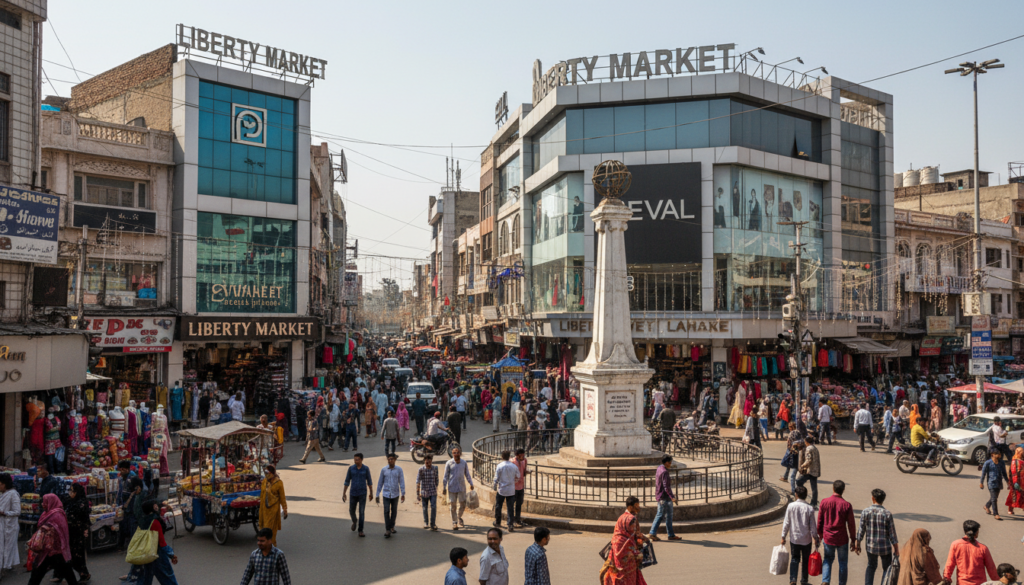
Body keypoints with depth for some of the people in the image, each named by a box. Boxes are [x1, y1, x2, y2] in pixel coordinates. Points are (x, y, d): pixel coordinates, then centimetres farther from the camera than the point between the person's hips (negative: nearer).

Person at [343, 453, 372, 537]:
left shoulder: (366, 469, -6)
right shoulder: (351, 468, -4)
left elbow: (369, 482, 3)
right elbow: (347, 481, 2)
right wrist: (344, 493, 1)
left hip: (363, 494, -2)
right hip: (353, 494, 2)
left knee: (362, 512, -6)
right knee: (351, 511, 11)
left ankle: (360, 531, 1)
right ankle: (354, 522, 45)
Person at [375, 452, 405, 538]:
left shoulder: (399, 469, -2)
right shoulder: (383, 470, 0)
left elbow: (401, 482, -5)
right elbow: (380, 483, 5)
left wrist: (403, 494, -11)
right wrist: (377, 495, 6)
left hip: (395, 494, 1)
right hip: (386, 494, -1)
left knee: (394, 511, 12)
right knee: (386, 511, -9)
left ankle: (392, 527, 30)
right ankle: (387, 530, -7)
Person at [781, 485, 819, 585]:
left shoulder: (791, 506, -9)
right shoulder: (809, 508, -12)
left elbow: (786, 523, -5)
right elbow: (812, 525, -7)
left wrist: (783, 537, 5)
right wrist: (816, 539, 5)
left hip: (794, 538, 1)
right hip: (806, 539, -1)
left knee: (794, 559, 10)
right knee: (805, 560, 15)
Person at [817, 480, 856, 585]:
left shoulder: (824, 502, -8)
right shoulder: (847, 505, -13)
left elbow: (819, 521, 1)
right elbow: (851, 524, -6)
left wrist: (820, 535, 16)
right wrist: (853, 539, 7)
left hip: (828, 538, 1)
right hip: (842, 539, -1)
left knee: (828, 559, 18)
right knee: (842, 562, 16)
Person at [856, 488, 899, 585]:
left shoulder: (865, 512, -11)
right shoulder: (887, 514, -15)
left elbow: (861, 531, -6)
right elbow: (892, 535, -10)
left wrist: (858, 545, 8)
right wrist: (896, 550, 2)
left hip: (870, 546, 2)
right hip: (885, 548, -2)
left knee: (871, 567, 23)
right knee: (887, 569, 18)